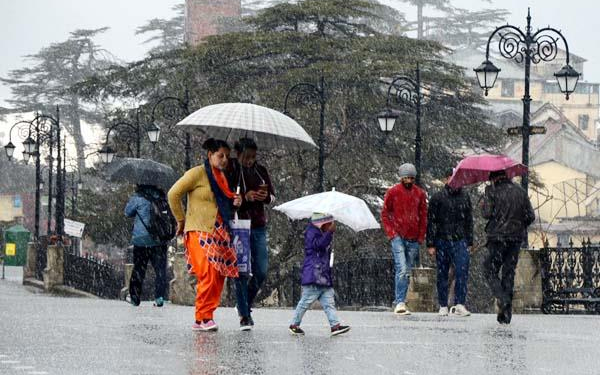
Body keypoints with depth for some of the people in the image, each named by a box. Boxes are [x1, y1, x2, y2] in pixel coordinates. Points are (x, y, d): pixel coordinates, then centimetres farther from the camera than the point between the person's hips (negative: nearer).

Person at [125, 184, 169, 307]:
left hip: (142, 240, -2)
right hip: (160, 241, 2)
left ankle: (135, 297, 15)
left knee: (138, 269, 9)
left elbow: (128, 212, 7)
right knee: (160, 269, 4)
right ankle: (159, 297, -6)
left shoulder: (138, 198, -7)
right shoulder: (161, 197, 3)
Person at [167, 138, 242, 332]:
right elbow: (173, 194, -7)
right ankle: (203, 318, -14)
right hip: (199, 232, -8)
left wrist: (234, 201, 7)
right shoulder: (197, 173, -6)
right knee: (208, 273, -19)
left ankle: (204, 318, 8)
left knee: (219, 275, 1)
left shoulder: (221, 177, 17)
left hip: (220, 233, 8)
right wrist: (181, 220, -3)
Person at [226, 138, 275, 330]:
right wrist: (245, 197, -22)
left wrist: (266, 197, -9)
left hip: (258, 226, 4)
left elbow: (273, 196, 14)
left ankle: (245, 305, 24)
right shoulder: (230, 170, -4)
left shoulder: (260, 170, 10)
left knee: (261, 271, 1)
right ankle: (244, 316, 0)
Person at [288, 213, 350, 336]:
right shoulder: (311, 233, -9)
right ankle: (294, 324, 6)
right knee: (306, 301, -3)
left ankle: (335, 325, -3)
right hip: (313, 275, -9)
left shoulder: (323, 234, 20)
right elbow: (318, 244, -28)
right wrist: (329, 232, -33)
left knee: (329, 303, 2)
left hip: (324, 277, 9)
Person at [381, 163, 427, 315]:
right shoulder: (392, 192, -1)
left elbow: (423, 216, 13)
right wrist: (391, 233, -5)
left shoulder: (420, 193, 7)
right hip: (398, 237, -4)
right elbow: (384, 214, 4)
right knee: (402, 270, -17)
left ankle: (399, 302, 15)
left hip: (413, 239, 4)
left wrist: (421, 237, 7)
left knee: (407, 272, 7)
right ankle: (400, 303, -19)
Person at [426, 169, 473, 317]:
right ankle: (443, 306, 13)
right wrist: (431, 244, -5)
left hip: (460, 241, 1)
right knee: (442, 275, 5)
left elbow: (469, 221, 19)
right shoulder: (437, 198, 2)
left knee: (462, 271, -14)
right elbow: (431, 222, 1)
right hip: (442, 241, -1)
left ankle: (459, 304, -16)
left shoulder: (465, 197, 12)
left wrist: (469, 242, 15)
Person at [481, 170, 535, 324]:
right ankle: (506, 315, 7)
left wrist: (483, 206, 9)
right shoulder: (520, 191, 9)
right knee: (509, 273, 8)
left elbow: (488, 213, -12)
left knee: (490, 271, 6)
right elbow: (531, 216, 6)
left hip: (497, 237, -4)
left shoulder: (492, 190, -4)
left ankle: (502, 298, -18)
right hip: (516, 238, 4)